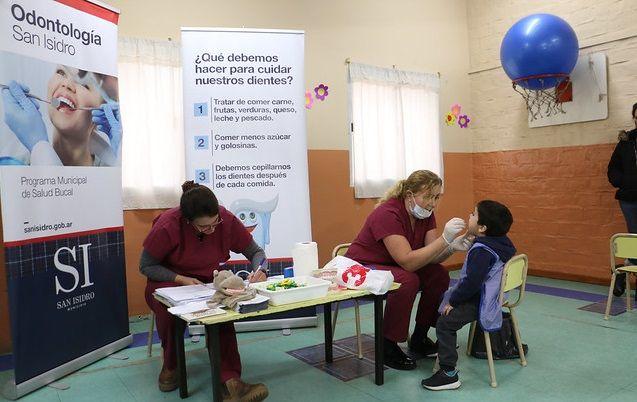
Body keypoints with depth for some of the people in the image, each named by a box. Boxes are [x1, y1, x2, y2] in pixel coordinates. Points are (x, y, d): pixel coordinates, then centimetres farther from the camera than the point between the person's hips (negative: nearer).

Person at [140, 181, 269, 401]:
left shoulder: (227, 220, -16)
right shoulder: (167, 226, -23)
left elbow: (255, 251, -2)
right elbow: (146, 266, -9)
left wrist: (259, 269, -24)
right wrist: (181, 279, -23)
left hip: (210, 281, 1)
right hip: (169, 281, -1)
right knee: (167, 306, -36)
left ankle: (229, 381, -33)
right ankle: (170, 364, -6)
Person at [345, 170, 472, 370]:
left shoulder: (425, 214, -4)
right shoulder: (388, 214, -29)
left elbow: (431, 256, -9)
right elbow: (408, 262, -35)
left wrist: (452, 247, -29)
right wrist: (445, 239, -39)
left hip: (393, 267, 8)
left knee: (439, 275, -11)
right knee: (407, 280, -33)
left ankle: (419, 338, 6)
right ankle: (388, 346, -14)